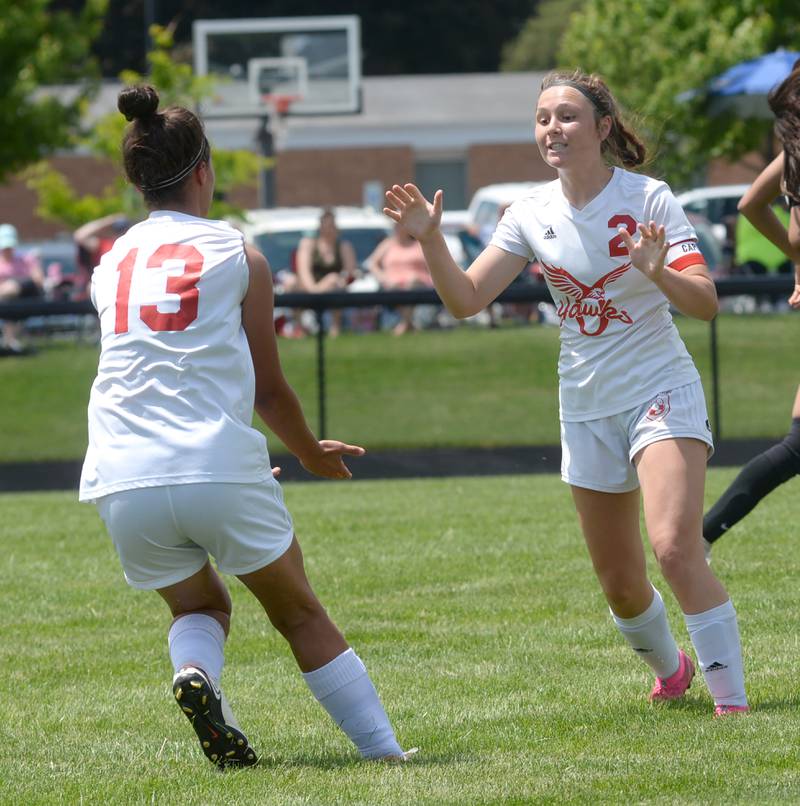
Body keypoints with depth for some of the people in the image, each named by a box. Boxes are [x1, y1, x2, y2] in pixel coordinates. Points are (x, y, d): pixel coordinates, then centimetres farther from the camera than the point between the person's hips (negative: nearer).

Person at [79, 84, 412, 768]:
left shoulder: (110, 264, 16)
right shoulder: (238, 256, 5)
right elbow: (269, 389, 9)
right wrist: (312, 454, 29)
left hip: (123, 481, 3)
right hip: (220, 469, -3)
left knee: (199, 605, 25)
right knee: (301, 615, 13)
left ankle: (194, 671, -7)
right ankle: (385, 751, 8)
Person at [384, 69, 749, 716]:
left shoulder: (648, 199, -11)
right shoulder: (533, 214, 1)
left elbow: (706, 303, -16)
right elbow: (466, 298, -1)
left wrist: (659, 272, -35)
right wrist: (430, 240, -16)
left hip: (661, 391, -5)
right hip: (587, 409, 5)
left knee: (675, 547, -25)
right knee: (621, 586, 10)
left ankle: (731, 696, -18)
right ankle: (671, 669, 40)